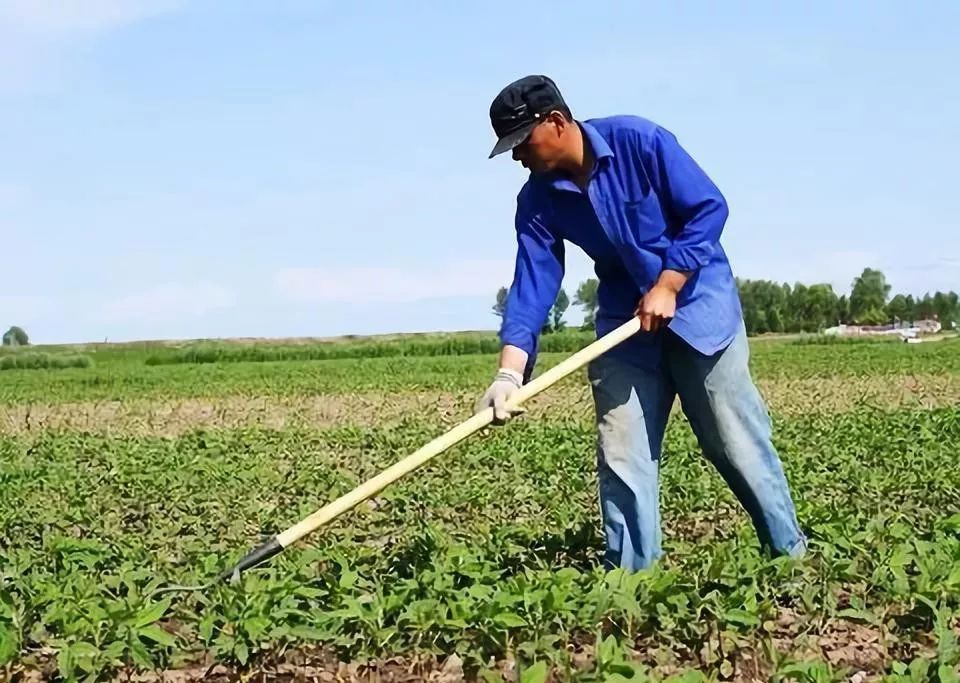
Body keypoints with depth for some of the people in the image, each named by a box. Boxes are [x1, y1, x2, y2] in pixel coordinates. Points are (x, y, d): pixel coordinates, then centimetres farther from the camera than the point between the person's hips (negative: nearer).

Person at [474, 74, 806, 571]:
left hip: (698, 306, -4)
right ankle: (630, 573, 11)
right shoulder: (537, 200, -5)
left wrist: (667, 286, -21)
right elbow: (532, 283, -10)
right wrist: (510, 371, -23)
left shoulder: (638, 141, -17)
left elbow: (708, 207, -15)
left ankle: (790, 552, 17)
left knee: (737, 443, 0)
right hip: (624, 323, 4)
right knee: (621, 456, 0)